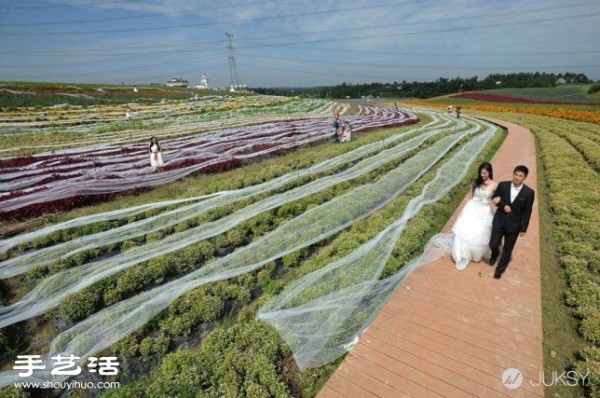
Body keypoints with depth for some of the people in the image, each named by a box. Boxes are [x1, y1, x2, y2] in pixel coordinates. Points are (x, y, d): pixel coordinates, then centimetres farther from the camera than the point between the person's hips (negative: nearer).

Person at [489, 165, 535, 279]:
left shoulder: (529, 192, -11)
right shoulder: (503, 185, -8)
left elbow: (527, 212, -5)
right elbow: (494, 198, 4)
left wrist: (523, 228, -3)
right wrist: (503, 206, -16)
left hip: (514, 224, -1)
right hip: (499, 221, 1)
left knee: (507, 249, 12)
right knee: (493, 245, 3)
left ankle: (500, 269, 32)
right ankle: (495, 254, 40)